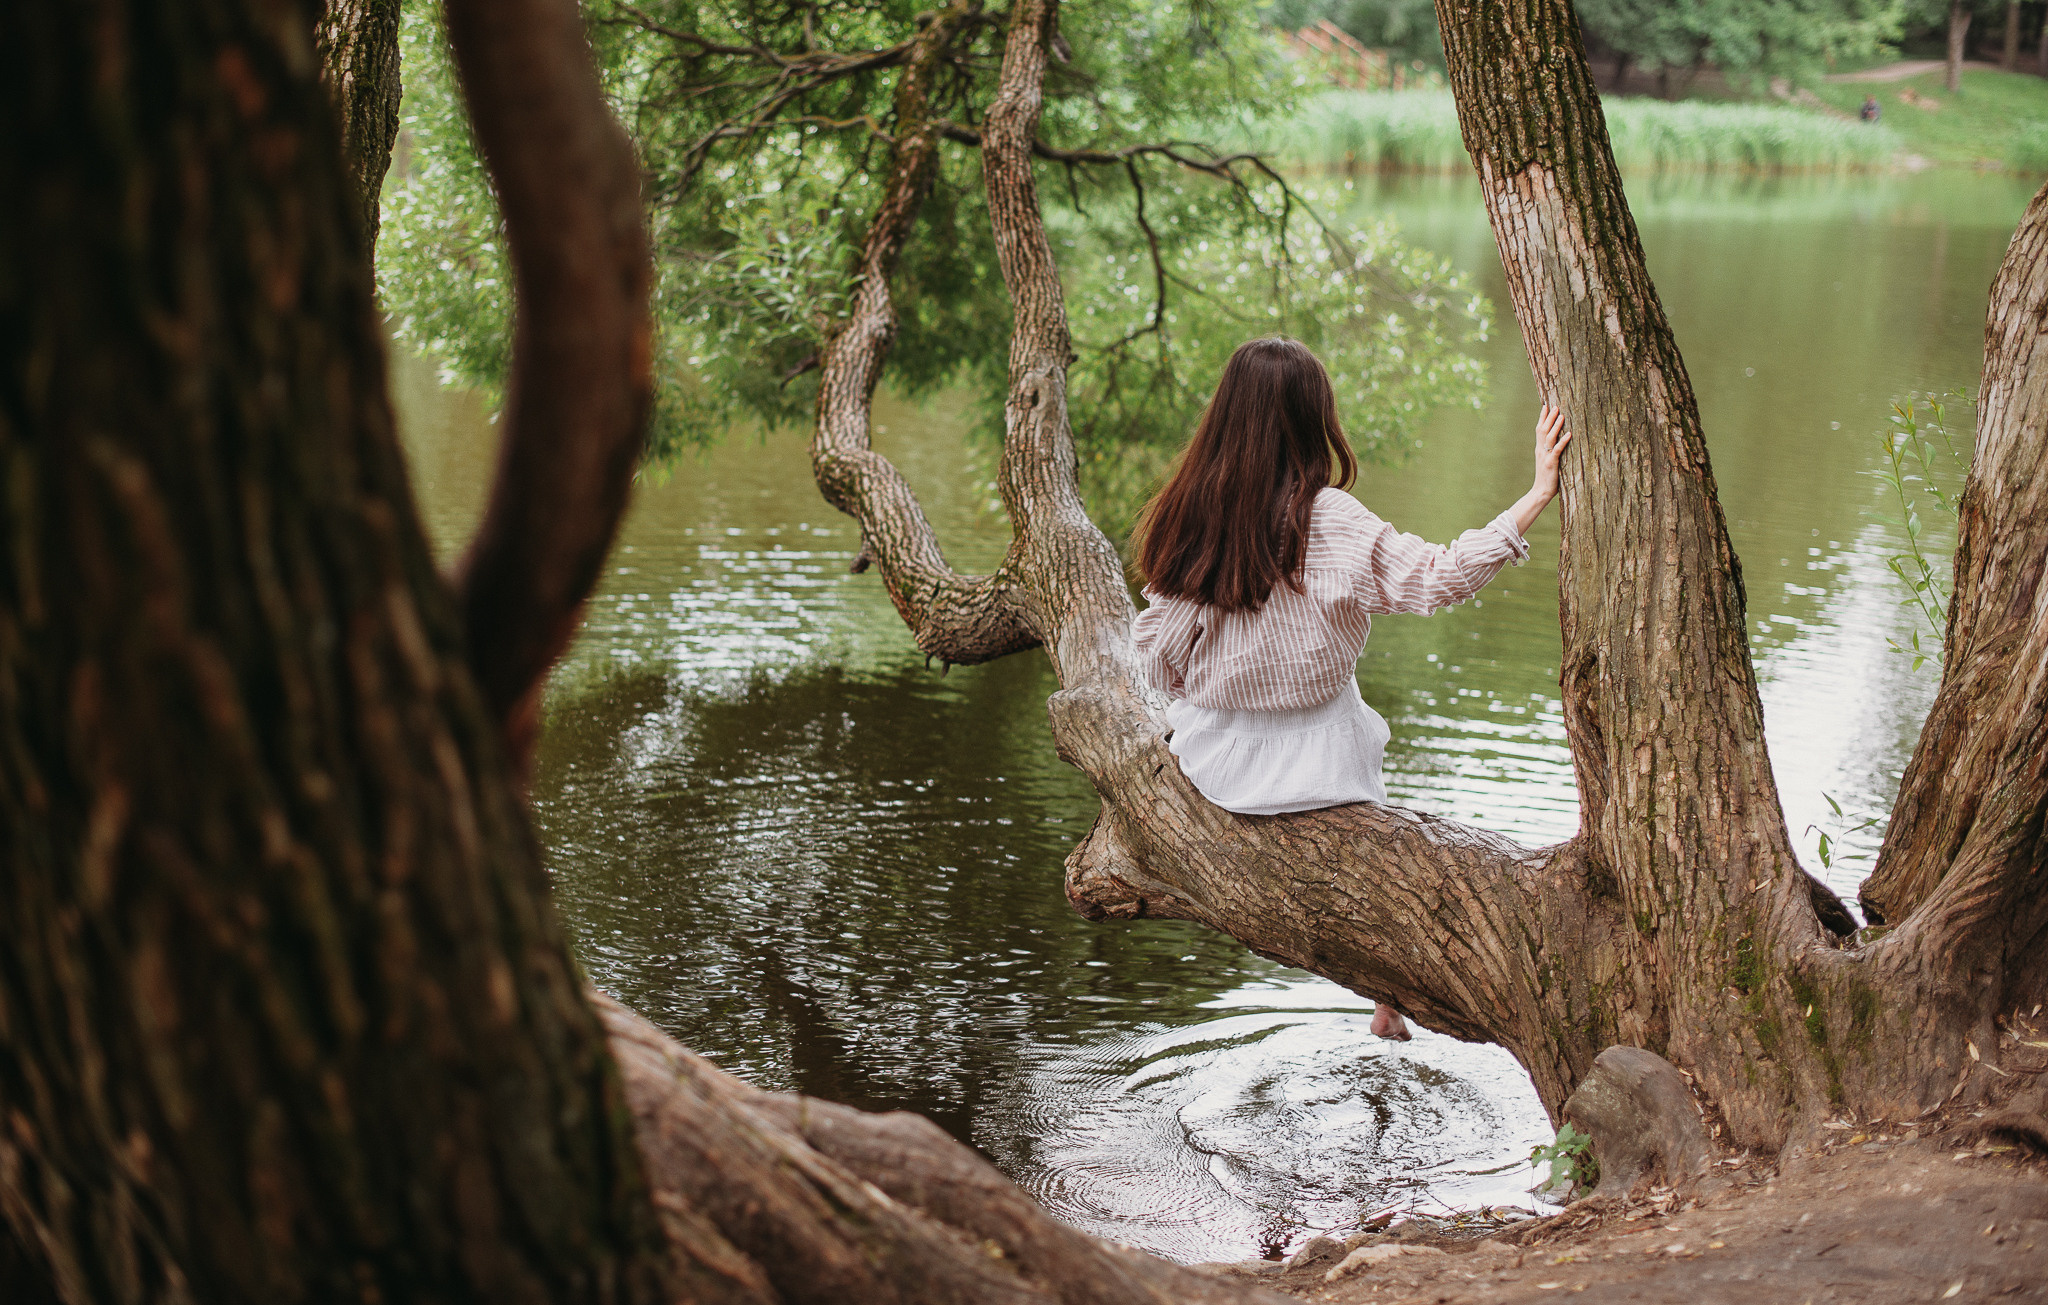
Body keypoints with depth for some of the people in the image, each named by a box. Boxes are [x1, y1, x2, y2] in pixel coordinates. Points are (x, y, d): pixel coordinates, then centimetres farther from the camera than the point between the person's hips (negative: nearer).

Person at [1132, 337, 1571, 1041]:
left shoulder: (1183, 518, -10)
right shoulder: (1327, 522, -22)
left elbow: (1158, 651, -3)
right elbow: (1440, 578, -24)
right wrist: (1536, 494, -22)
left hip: (1214, 757, 3)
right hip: (1316, 762, -3)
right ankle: (1393, 999, 37)